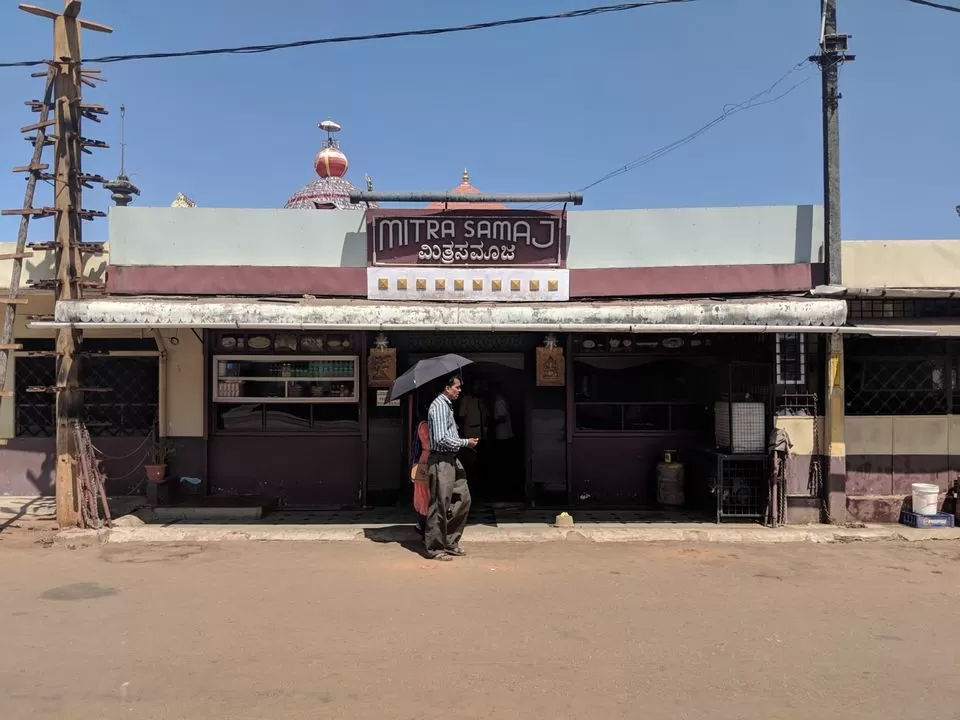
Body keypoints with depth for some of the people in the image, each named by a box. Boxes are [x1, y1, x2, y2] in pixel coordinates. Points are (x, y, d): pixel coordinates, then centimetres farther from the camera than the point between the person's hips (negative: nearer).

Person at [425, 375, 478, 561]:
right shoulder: (439, 406, -15)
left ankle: (450, 542, 22)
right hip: (441, 461, -10)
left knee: (463, 499, 12)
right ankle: (435, 548, 9)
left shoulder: (447, 405, 17)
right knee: (440, 505, -2)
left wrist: (464, 442, 11)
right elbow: (441, 439, -21)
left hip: (451, 460, 10)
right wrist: (465, 442, -13)